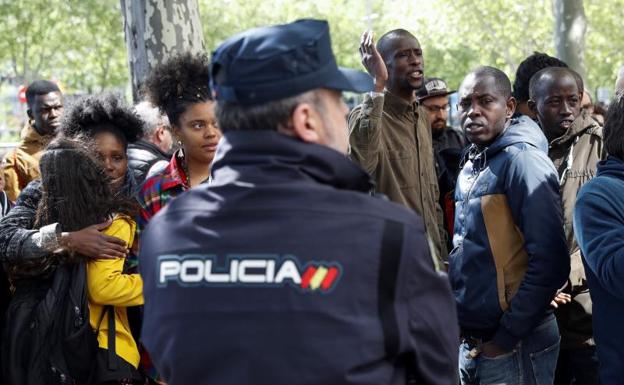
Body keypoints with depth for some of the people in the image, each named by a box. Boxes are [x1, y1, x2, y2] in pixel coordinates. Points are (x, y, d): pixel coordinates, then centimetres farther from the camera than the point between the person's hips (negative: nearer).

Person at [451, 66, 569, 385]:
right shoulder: (470, 167, 11)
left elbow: (549, 262, -21)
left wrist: (507, 336, -17)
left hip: (514, 347, -8)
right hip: (470, 342, 8)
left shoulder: (522, 161, -14)